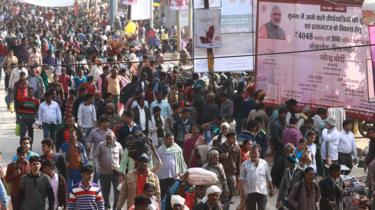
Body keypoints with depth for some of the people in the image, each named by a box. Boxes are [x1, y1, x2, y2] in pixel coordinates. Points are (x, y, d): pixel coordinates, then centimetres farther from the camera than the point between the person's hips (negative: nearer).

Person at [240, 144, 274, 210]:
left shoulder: (264, 163, 9)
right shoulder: (245, 164, 4)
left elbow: (269, 179, 15)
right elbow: (242, 178, 1)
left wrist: (271, 189, 18)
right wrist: (244, 189, -10)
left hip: (262, 192, 0)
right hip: (250, 192, 0)